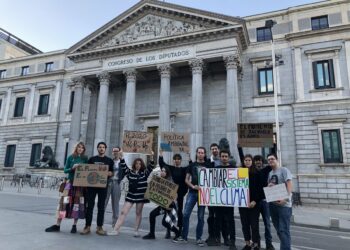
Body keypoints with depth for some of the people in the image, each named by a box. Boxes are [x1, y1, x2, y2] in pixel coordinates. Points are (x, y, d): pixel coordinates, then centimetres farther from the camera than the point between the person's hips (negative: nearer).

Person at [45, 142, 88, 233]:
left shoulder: (85, 158, 5)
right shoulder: (70, 157, 6)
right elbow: (65, 170, 4)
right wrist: (72, 168, -14)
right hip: (70, 181, 0)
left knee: (77, 202, 1)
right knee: (64, 200, -6)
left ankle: (74, 225, 10)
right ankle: (57, 225, 3)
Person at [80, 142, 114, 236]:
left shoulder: (109, 160, 10)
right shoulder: (92, 159, 12)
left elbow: (112, 172, 9)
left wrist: (110, 173, -13)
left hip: (103, 185, 0)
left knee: (101, 206, 3)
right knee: (90, 205, 1)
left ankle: (99, 227, 10)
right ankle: (87, 226, 8)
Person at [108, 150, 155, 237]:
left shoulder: (145, 173, 1)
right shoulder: (130, 172, 4)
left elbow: (151, 168, -13)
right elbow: (124, 167, -8)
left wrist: (152, 158, -28)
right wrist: (121, 157, -21)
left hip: (141, 195, -1)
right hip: (131, 195, 1)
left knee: (138, 213, 8)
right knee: (123, 212, 0)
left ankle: (136, 231, 20)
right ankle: (115, 230, 5)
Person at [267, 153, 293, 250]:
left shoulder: (284, 170, -5)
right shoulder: (270, 173, 15)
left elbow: (289, 185, -14)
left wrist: (285, 198, -25)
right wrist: (268, 186, -2)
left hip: (283, 204, -7)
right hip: (272, 204, 7)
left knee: (284, 229, -7)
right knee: (278, 229, 15)